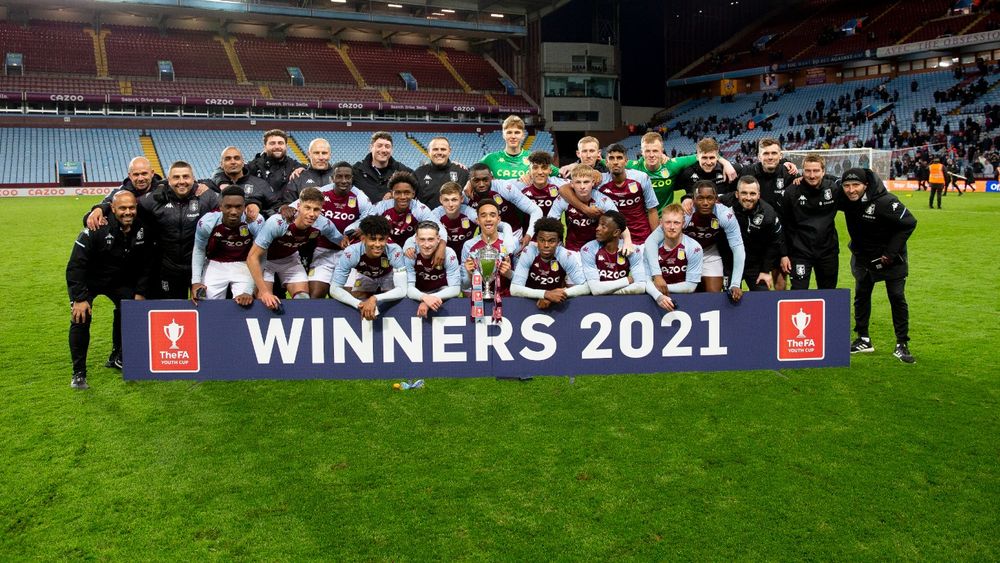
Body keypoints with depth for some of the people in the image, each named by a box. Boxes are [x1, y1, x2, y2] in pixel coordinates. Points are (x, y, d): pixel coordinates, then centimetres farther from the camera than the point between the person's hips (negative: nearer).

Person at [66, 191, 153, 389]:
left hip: (121, 281, 5)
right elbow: (76, 264, -27)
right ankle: (79, 372, -6)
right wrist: (79, 298, -29)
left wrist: (140, 292, -3)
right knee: (81, 319, -18)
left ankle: (117, 357, 25)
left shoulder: (142, 229, -16)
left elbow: (146, 263, -1)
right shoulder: (97, 229, -30)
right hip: (88, 281, -5)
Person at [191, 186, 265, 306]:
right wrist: (196, 281, -10)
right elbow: (199, 250, -2)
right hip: (215, 265, 1)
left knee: (244, 304, -12)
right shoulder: (206, 222, -21)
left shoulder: (256, 222, -25)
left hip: (244, 265, -1)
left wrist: (249, 290, -24)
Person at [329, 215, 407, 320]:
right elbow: (334, 289, -35)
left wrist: (375, 299, -57)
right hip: (366, 277, 1)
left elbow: (402, 290, -42)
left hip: (388, 276, -1)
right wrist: (359, 304, -52)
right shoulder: (351, 253, -39)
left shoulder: (395, 251, -41)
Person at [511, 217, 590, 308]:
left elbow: (585, 287, -14)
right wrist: (546, 294, -33)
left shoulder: (566, 256, -14)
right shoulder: (528, 253, -16)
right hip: (530, 302, -1)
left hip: (556, 304, 1)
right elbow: (514, 289, -23)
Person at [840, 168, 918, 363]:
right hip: (862, 256, 5)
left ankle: (902, 345, 8)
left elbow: (909, 223, -21)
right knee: (861, 296, 11)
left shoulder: (885, 202, -29)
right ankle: (863, 340, 25)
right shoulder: (845, 199, -13)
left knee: (897, 297, -1)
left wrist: (892, 252, -22)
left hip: (890, 257, -5)